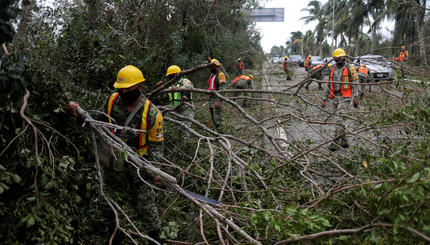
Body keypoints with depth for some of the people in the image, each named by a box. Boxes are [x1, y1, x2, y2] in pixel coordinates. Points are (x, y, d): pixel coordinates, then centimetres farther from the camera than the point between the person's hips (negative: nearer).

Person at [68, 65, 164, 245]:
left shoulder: (151, 114, -19)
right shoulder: (112, 101, -8)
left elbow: (157, 146, -12)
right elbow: (99, 120, 10)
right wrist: (80, 114, -6)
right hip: (112, 163, 5)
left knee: (143, 204, 6)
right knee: (105, 201, 16)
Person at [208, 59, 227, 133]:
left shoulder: (220, 75, -10)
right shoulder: (212, 75, 18)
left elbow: (222, 89, -19)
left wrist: (218, 101, -26)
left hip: (217, 99, -9)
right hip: (211, 98, 9)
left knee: (218, 118, -10)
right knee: (213, 118, 12)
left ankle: (220, 133, -6)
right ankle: (217, 131, 20)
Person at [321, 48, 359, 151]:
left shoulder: (350, 68, 0)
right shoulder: (333, 69, 15)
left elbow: (355, 84, -1)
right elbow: (328, 85, 19)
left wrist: (355, 98, -8)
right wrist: (324, 99, 16)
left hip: (345, 97, -6)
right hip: (334, 98, 6)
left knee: (341, 119, -13)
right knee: (338, 120, 9)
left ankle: (337, 142, -14)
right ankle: (344, 141, 18)